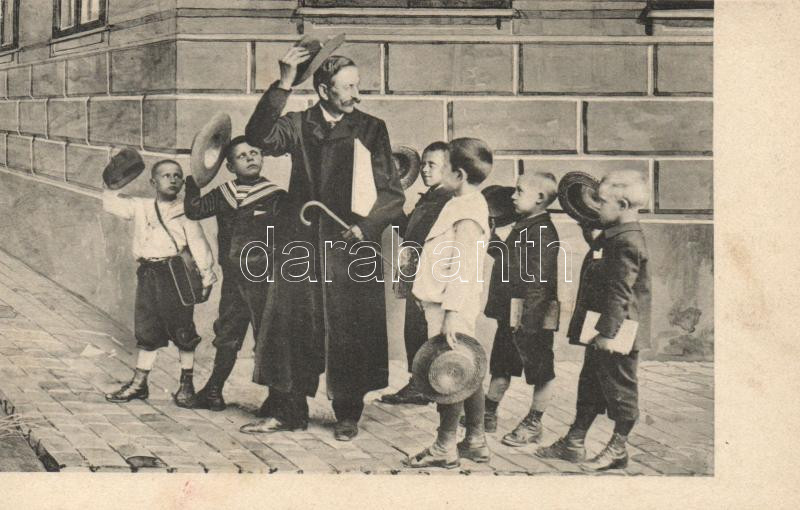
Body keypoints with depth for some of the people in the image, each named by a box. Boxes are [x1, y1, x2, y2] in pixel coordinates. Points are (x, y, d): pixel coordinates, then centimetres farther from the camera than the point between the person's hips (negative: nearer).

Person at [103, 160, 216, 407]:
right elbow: (111, 203, 20)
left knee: (182, 329, 2)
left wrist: (206, 276, -8)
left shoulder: (185, 212, -1)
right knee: (146, 331, 10)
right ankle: (139, 383, 20)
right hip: (149, 275, 4)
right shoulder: (140, 207, 10)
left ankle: (186, 384, 15)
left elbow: (198, 245, -4)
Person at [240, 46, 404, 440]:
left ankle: (348, 415, 16)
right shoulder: (299, 126, 9)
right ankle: (291, 412, 15)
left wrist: (366, 225, -12)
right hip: (303, 246, 2)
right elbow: (258, 137, -11)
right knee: (291, 326, 3)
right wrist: (283, 85, -17)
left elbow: (393, 194, 3)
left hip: (352, 249, -2)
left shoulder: (370, 129, 5)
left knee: (349, 332, 2)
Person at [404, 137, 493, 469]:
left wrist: (451, 314, -27)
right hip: (453, 305, 10)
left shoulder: (467, 211, -16)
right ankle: (476, 441, 23)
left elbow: (463, 267, -23)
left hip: (450, 307, -10)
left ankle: (445, 448, 5)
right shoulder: (468, 205, 16)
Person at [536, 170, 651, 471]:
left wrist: (607, 332, -24)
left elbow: (619, 293, -23)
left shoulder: (628, 242, -19)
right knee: (590, 386, 15)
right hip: (602, 332, 10)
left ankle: (617, 449, 14)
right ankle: (573, 443, 24)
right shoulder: (612, 236, 12)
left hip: (616, 334, -10)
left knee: (620, 389, 3)